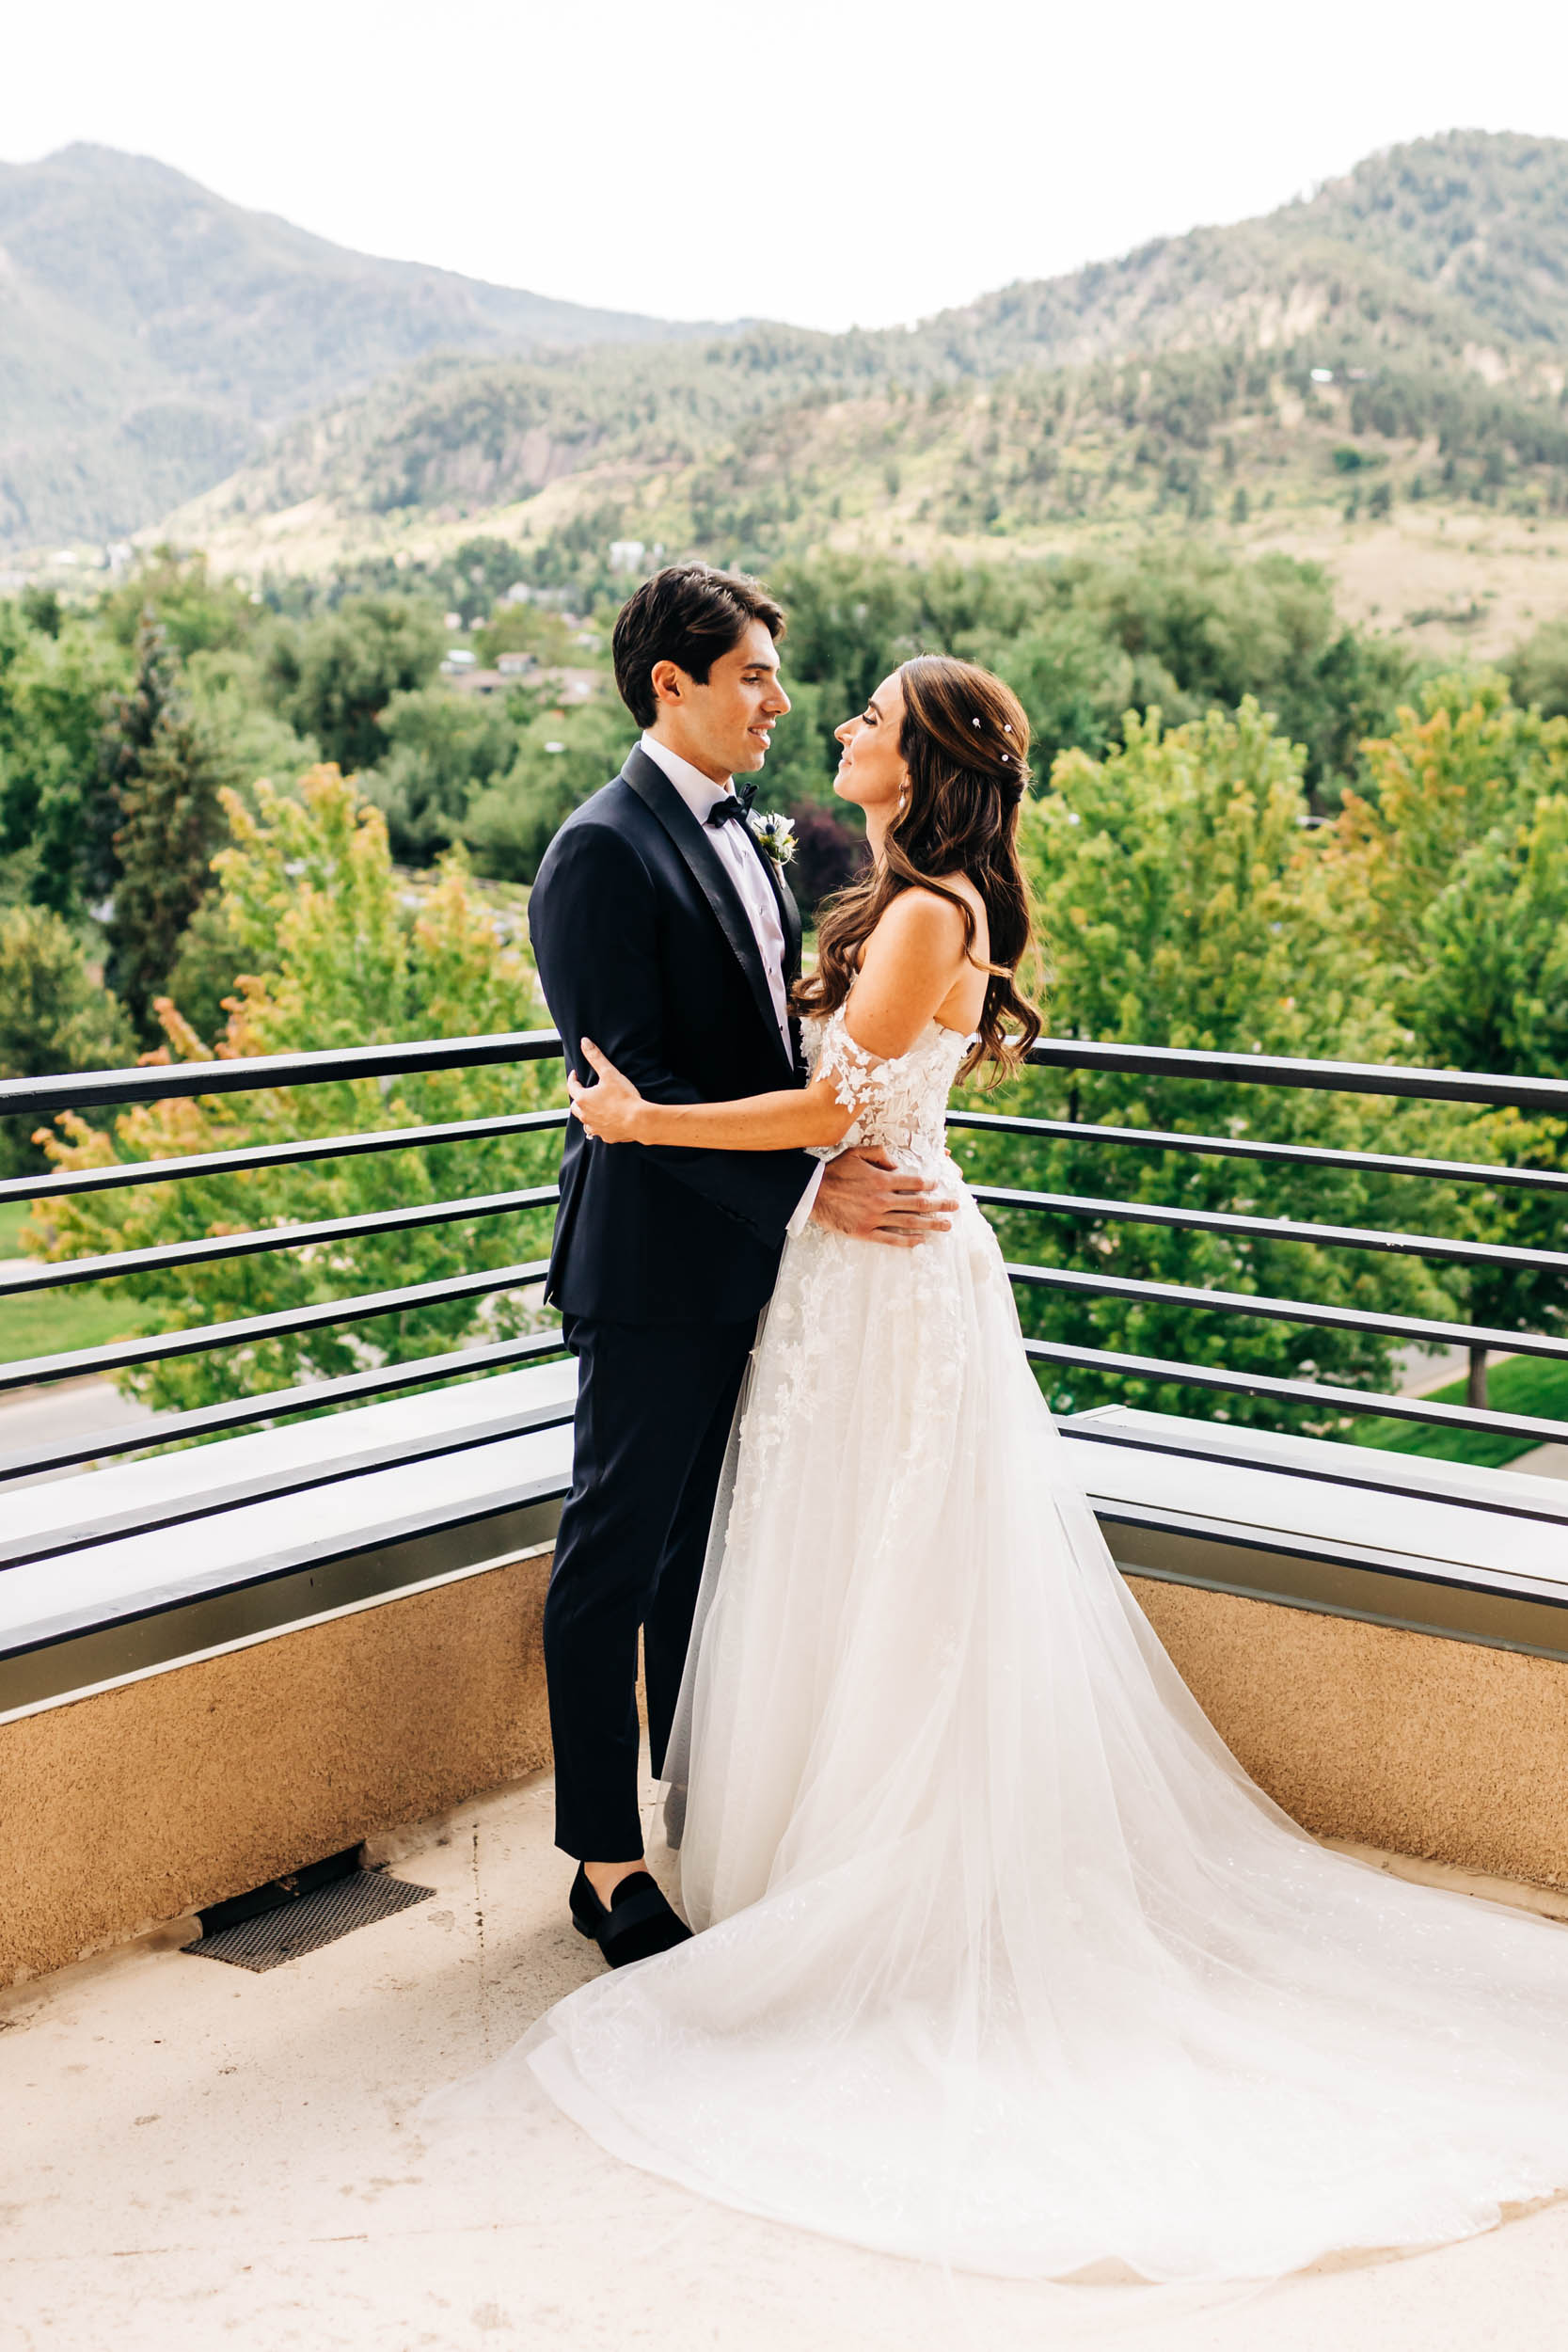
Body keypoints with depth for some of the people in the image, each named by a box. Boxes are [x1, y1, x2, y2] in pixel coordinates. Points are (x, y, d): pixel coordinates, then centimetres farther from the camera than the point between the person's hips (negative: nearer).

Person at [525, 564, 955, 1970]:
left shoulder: (742, 838, 13)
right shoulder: (604, 854, -15)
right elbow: (636, 1086, -21)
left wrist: (861, 1170, 5)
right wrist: (807, 1191, -24)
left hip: (750, 1258, 9)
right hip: (656, 1270, -8)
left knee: (711, 1541, 18)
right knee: (618, 1556, 2)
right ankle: (608, 1862, 12)